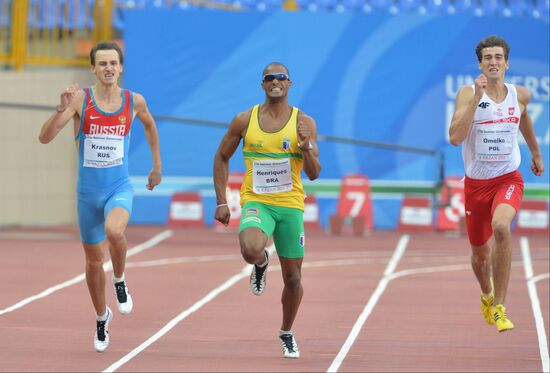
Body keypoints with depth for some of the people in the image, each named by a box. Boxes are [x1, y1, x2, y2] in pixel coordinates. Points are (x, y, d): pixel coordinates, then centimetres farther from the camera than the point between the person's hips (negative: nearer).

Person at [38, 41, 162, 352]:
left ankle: (120, 280, -3)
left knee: (114, 231, -33)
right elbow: (45, 138, -16)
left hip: (120, 188, -1)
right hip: (88, 190, 1)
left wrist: (157, 165, 23)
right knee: (94, 260, 11)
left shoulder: (134, 101, -3)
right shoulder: (80, 99, -9)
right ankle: (102, 317, 35)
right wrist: (62, 109, -30)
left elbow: (150, 126, 21)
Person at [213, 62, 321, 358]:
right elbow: (221, 158, 10)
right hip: (256, 202, -1)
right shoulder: (244, 121, -1)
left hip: (290, 205, 1)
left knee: (292, 278, 7)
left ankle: (286, 334, 32)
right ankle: (261, 263, 7)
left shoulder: (304, 122, -2)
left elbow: (314, 174, -4)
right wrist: (221, 202, 3)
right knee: (250, 249, -33)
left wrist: (306, 146, -23)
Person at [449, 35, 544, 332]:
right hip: (476, 182, 0)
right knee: (480, 252, 13)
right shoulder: (468, 93, -10)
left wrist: (536, 152, 35)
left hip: (508, 178, 0)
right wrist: (476, 98, -27)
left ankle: (499, 308, -25)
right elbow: (455, 137, -23)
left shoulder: (520, 94, 0)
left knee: (501, 227, -31)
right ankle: (487, 295, 49)